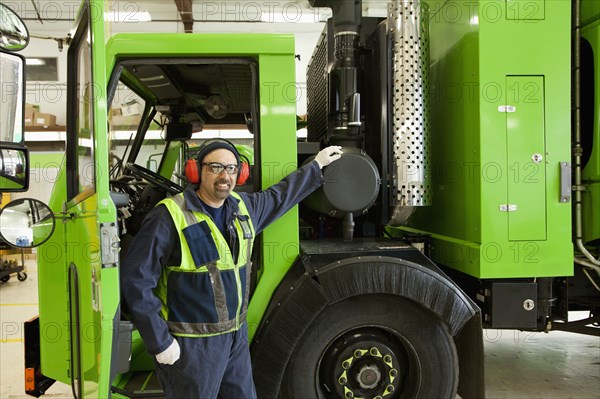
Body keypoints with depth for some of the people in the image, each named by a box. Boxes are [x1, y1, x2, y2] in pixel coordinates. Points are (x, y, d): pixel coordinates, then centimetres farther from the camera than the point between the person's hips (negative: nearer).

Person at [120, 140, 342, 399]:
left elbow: (281, 195, 24)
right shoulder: (170, 216, -17)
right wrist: (160, 342, -17)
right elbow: (136, 280, -17)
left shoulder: (243, 207, 5)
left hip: (237, 337, 7)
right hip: (191, 345, -7)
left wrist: (316, 165, 31)